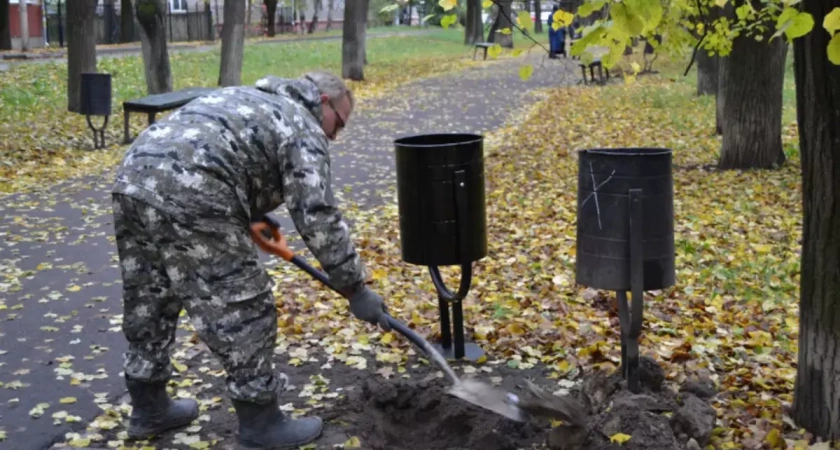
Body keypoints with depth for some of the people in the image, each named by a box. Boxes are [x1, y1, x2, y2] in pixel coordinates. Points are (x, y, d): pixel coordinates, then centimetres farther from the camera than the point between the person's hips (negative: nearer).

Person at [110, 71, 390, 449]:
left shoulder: (246, 98, 33)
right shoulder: (303, 128, 7)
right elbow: (318, 217, -2)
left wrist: (253, 215, 48)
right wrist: (355, 289, 2)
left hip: (133, 180, 10)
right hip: (189, 199, -9)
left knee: (147, 304, 23)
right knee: (242, 311, 3)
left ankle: (148, 407, 38)